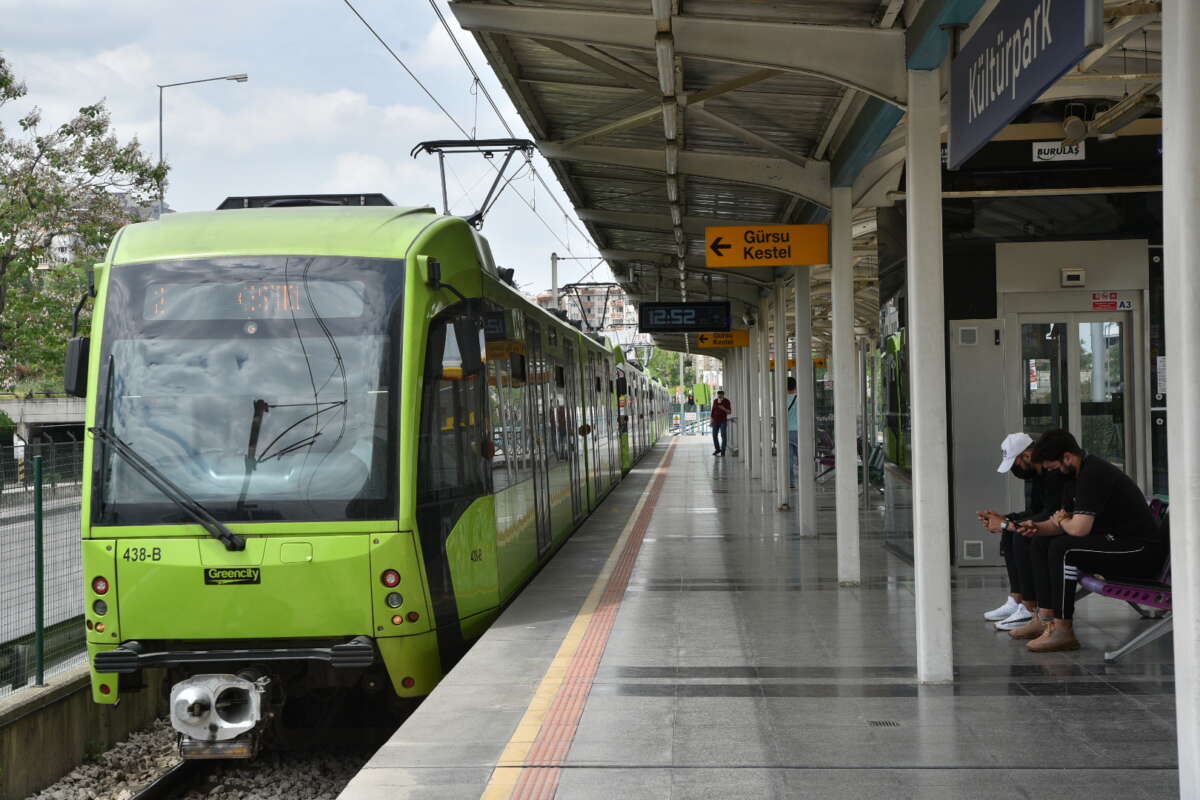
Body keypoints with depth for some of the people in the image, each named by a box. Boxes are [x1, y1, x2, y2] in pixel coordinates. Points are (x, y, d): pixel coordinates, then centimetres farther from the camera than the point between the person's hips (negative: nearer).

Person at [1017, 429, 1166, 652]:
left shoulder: (1093, 475, -20)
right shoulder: (1087, 470, 12)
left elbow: (1079, 529, -27)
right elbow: (1073, 523, 19)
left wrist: (1060, 520, -4)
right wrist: (1039, 527, 1)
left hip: (1143, 553, -11)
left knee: (1062, 548, -28)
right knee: (1042, 543, 10)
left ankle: (1063, 631, -23)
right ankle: (1045, 617, 6)